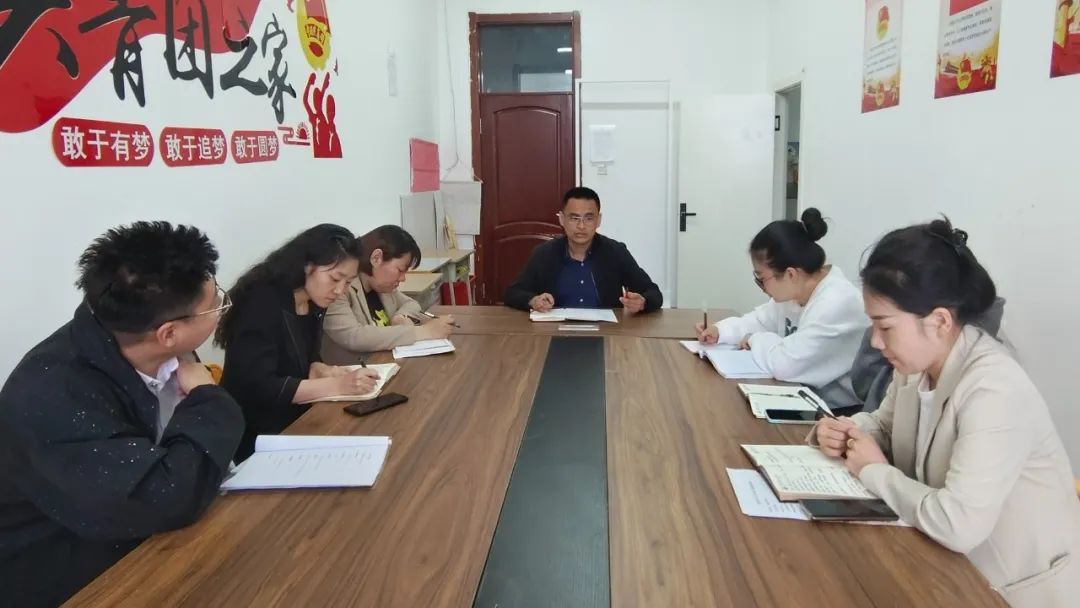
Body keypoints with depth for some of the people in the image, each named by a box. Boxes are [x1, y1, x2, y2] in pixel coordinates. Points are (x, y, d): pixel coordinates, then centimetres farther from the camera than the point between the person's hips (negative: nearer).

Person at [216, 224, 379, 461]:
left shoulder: (314, 303, 3)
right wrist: (336, 385, -29)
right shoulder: (262, 303, -21)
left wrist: (321, 370, -10)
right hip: (256, 436, -7)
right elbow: (256, 387, -26)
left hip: (296, 419, 7)